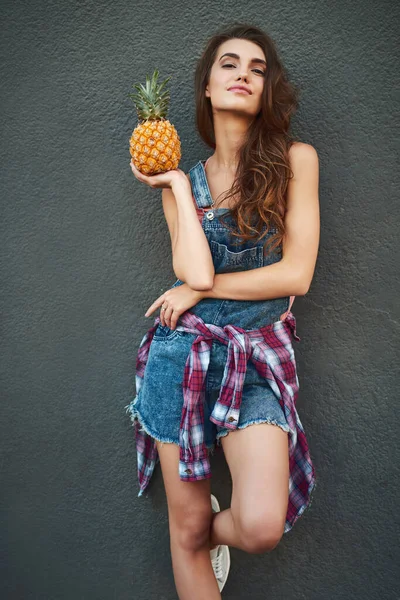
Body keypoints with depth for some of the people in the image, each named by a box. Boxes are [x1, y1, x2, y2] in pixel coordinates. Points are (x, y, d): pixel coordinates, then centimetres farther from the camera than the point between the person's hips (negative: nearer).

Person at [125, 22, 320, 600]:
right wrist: (177, 183, -4)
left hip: (260, 355, -1)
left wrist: (200, 288, -5)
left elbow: (296, 274, -9)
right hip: (185, 350, 2)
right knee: (186, 530, 6)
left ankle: (216, 530, 20)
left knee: (261, 527, -17)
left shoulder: (295, 159, -1)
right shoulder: (184, 179, 7)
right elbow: (195, 271, -11)